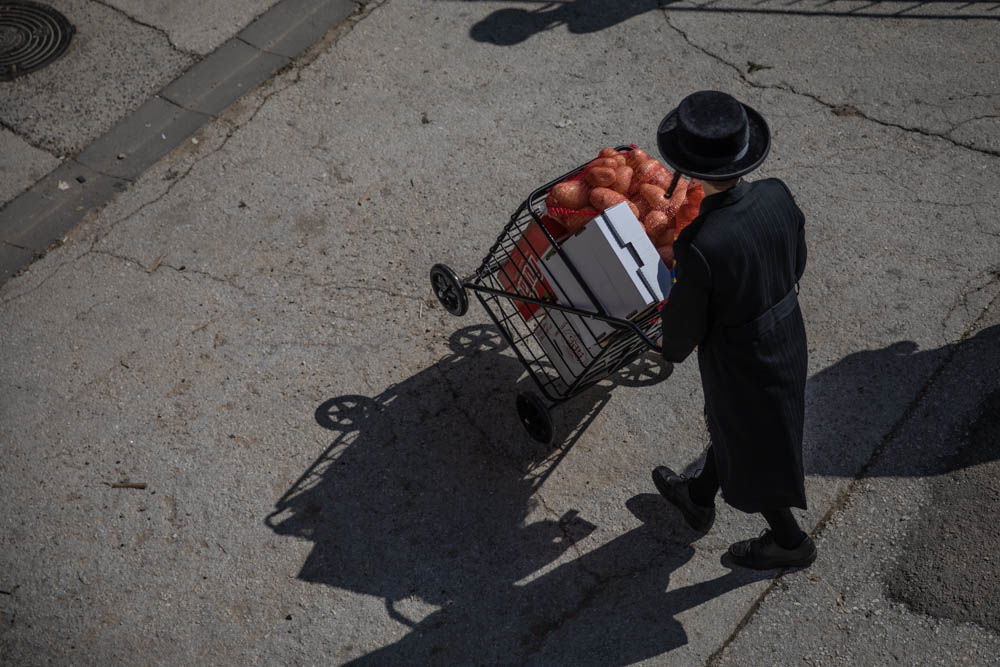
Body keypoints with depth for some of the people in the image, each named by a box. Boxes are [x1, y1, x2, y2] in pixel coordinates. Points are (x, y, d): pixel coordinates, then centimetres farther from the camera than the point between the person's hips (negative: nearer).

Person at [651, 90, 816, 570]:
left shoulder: (699, 245, -37)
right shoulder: (777, 196, -19)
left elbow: (686, 321, -21)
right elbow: (797, 261, 0)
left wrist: (672, 348, 3)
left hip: (738, 361, -6)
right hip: (788, 335, 7)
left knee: (752, 452, 21)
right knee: (728, 424, 30)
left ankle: (790, 541, 46)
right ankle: (698, 499, 57)